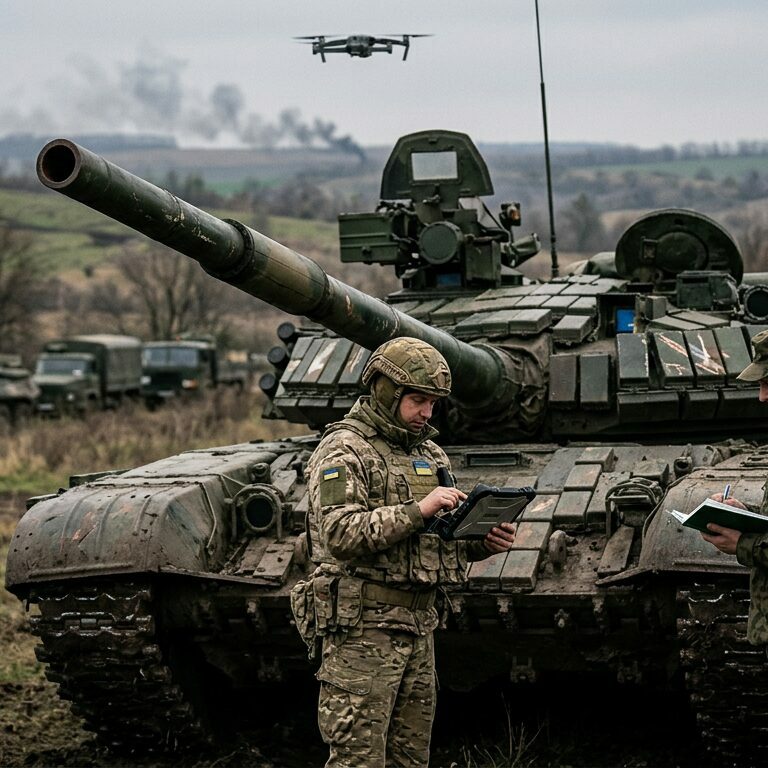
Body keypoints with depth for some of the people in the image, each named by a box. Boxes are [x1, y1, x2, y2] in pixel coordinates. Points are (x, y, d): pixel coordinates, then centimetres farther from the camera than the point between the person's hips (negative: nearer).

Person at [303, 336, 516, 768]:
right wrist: (418, 510, -25)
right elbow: (340, 533, -20)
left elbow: (446, 536, 23)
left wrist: (485, 542, 1)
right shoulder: (344, 450, -7)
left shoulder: (428, 452, 18)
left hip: (419, 623, 8)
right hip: (363, 624, -8)